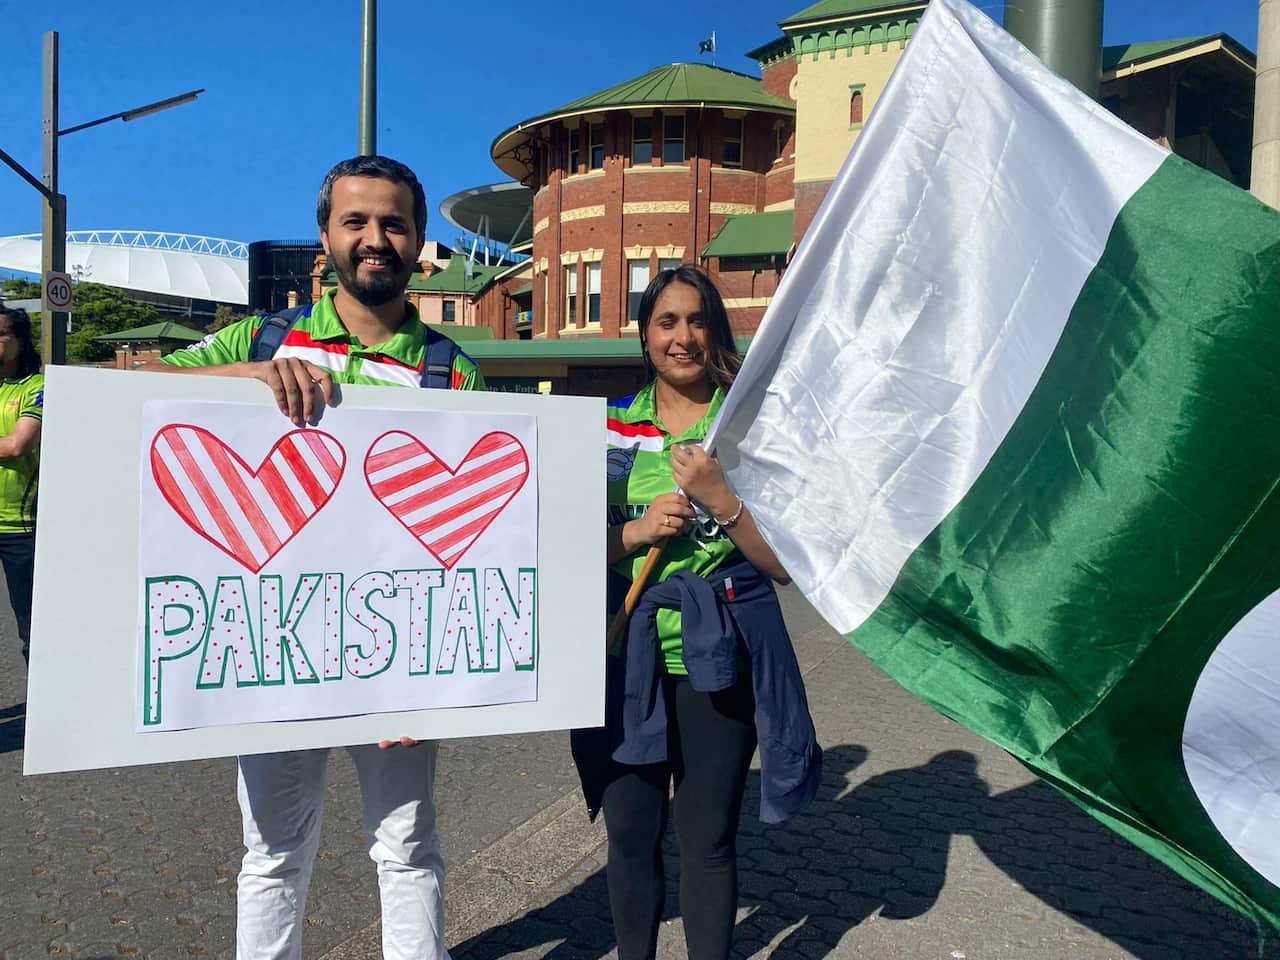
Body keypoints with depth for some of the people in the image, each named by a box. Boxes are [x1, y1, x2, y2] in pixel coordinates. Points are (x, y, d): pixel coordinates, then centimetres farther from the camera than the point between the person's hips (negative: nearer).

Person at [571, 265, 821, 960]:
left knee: (708, 840, 7)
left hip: (717, 661, -2)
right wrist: (635, 532, -13)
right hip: (625, 661, 2)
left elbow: (785, 563, -4)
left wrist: (721, 499, -19)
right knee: (630, 835, 13)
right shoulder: (610, 429, 5)